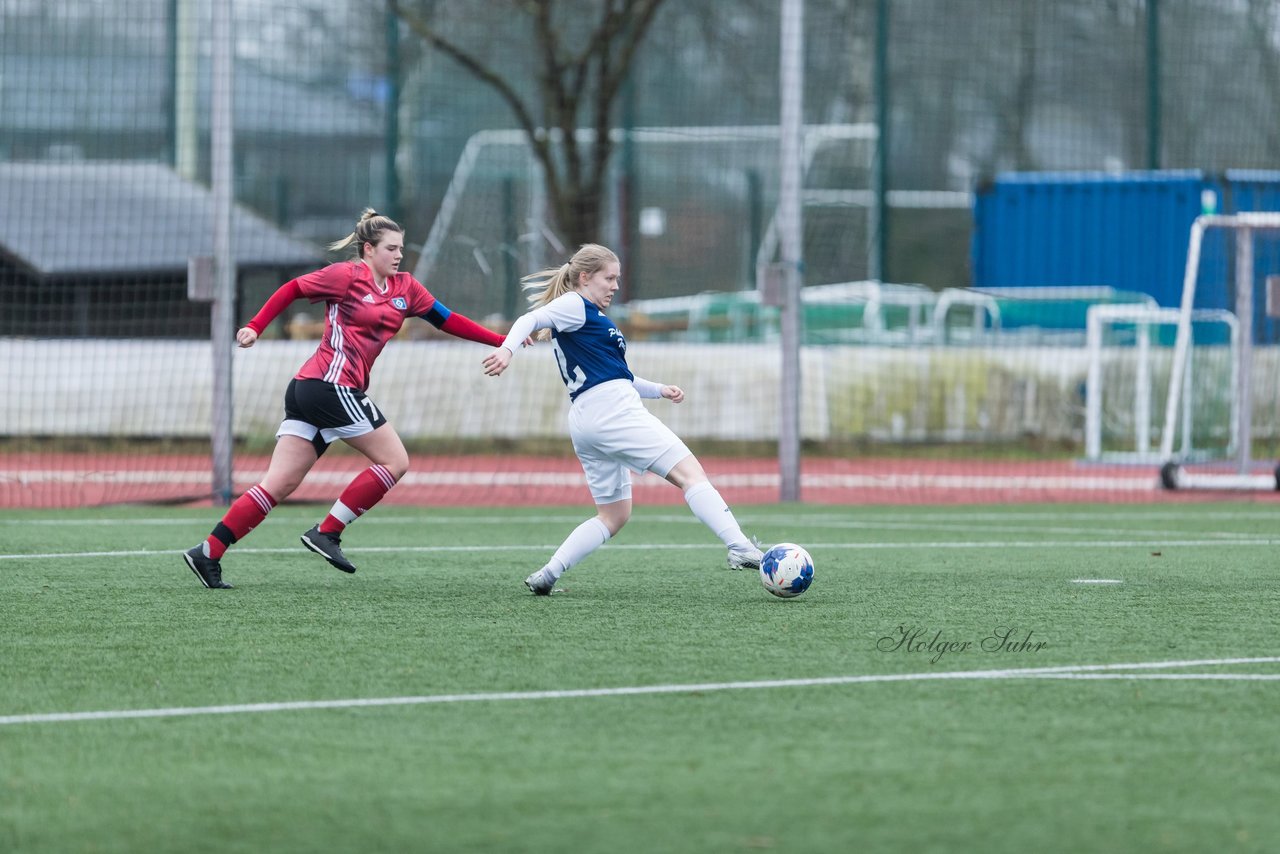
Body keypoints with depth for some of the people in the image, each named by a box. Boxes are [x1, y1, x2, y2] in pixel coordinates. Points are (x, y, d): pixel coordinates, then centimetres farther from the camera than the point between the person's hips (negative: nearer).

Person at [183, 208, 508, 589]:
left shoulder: (405, 288, 16)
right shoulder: (347, 276, -4)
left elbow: (447, 320, 18)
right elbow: (292, 288, 2)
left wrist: (501, 341, 13)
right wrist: (255, 327, -5)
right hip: (331, 383, -8)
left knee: (277, 486, 2)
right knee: (395, 460, -3)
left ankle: (208, 553, -2)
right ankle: (326, 533, -2)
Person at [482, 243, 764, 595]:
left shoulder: (591, 317, 29)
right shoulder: (575, 305, 0)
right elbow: (531, 319, -15)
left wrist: (659, 390, 25)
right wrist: (508, 348, -34)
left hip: (585, 421, 10)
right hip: (611, 408, -10)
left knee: (613, 516, 14)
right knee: (691, 473, -13)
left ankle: (546, 575, 4)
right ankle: (741, 549, -24)